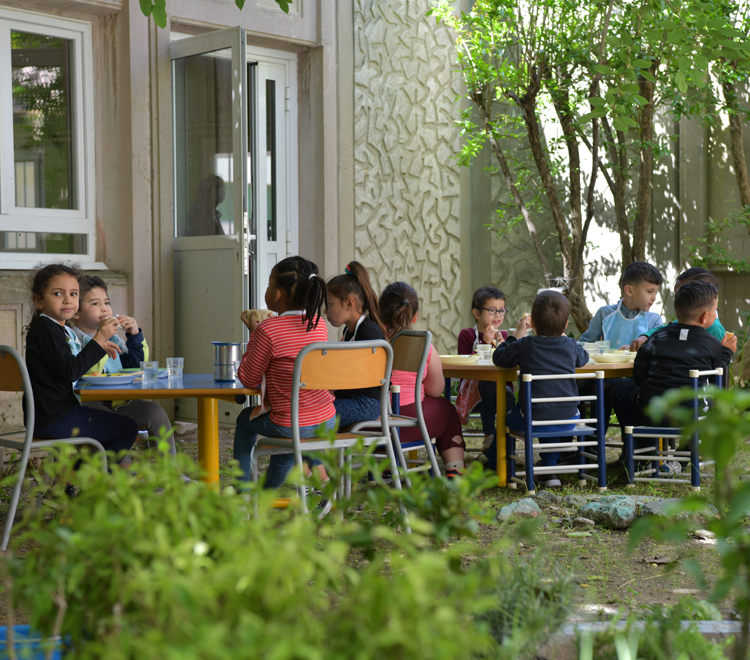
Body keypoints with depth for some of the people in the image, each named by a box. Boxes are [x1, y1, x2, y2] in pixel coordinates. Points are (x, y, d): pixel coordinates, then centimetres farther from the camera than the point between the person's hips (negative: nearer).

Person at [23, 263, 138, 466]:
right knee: (127, 429, -9)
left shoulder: (56, 329, 16)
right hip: (54, 419, -11)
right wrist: (99, 339, -24)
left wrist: (99, 348, 15)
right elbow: (70, 371, -25)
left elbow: (68, 363, 28)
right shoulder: (46, 331, -16)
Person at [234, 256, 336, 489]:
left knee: (245, 420, 26)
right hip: (327, 423, 6)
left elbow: (249, 379, -6)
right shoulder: (319, 326, 3)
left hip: (290, 427, -5)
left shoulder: (268, 330, -17)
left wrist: (253, 332, 1)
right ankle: (267, 490, 48)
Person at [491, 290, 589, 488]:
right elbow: (583, 358, 25)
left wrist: (517, 335, 19)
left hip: (532, 420, -3)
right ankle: (549, 470, 36)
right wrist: (562, 335, 33)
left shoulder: (524, 345, -7)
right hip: (567, 419, 3)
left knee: (507, 415, 28)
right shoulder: (570, 346, 2)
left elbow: (498, 357, 8)